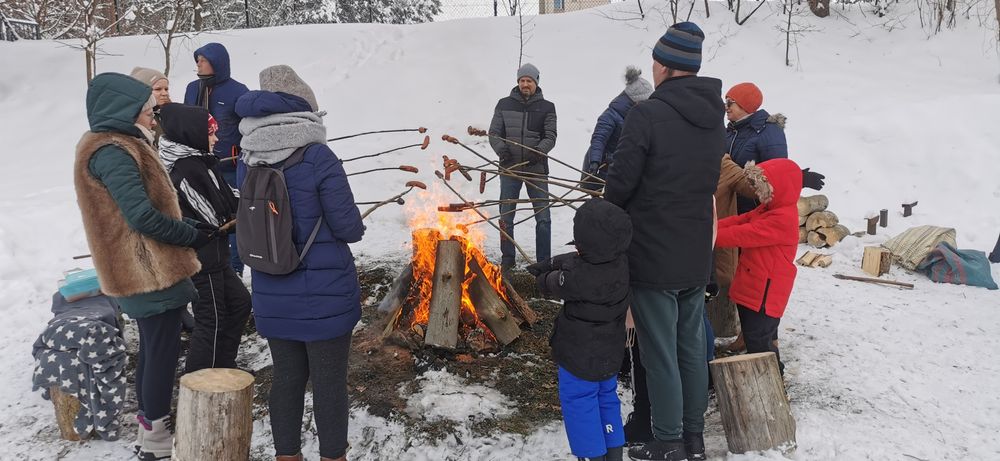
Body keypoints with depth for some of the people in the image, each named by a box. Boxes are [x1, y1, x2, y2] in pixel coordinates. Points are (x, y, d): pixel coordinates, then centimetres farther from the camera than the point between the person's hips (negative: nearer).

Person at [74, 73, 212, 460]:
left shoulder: (117, 145, 13)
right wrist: (193, 235, -11)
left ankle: (149, 428, 30)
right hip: (150, 271, -10)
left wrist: (186, 230, 8)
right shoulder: (113, 153, -20)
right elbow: (143, 216, -24)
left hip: (139, 268, 10)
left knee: (153, 348, 18)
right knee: (163, 352, -1)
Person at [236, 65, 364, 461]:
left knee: (286, 377, 17)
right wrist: (357, 227, 8)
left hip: (274, 295, 5)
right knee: (330, 381, 8)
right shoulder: (318, 157, -16)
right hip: (324, 293, -5)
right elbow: (347, 226, -14)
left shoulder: (249, 161, 1)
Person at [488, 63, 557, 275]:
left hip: (536, 169, -1)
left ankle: (544, 262, 11)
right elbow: (494, 133, 5)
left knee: (543, 217, 0)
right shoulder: (504, 105, 6)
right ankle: (507, 259, 21)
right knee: (506, 217, 7)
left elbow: (550, 137, -1)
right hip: (509, 168, 1)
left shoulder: (546, 107, 3)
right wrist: (501, 148, -15)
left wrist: (539, 150, -21)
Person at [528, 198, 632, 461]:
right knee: (607, 397, 22)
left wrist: (545, 277, 14)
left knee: (579, 403, 9)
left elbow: (549, 285, -9)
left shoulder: (576, 278, -31)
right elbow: (575, 260, 4)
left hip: (580, 356, -7)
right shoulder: (621, 262, -12)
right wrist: (546, 265, 10)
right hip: (610, 353, 7)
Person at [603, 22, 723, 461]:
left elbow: (620, 181, -17)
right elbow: (711, 179, 12)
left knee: (660, 355, 5)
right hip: (697, 255, 7)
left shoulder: (647, 114, -19)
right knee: (692, 349, 17)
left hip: (652, 255, -7)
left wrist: (611, 210, 5)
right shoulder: (714, 117, 5)